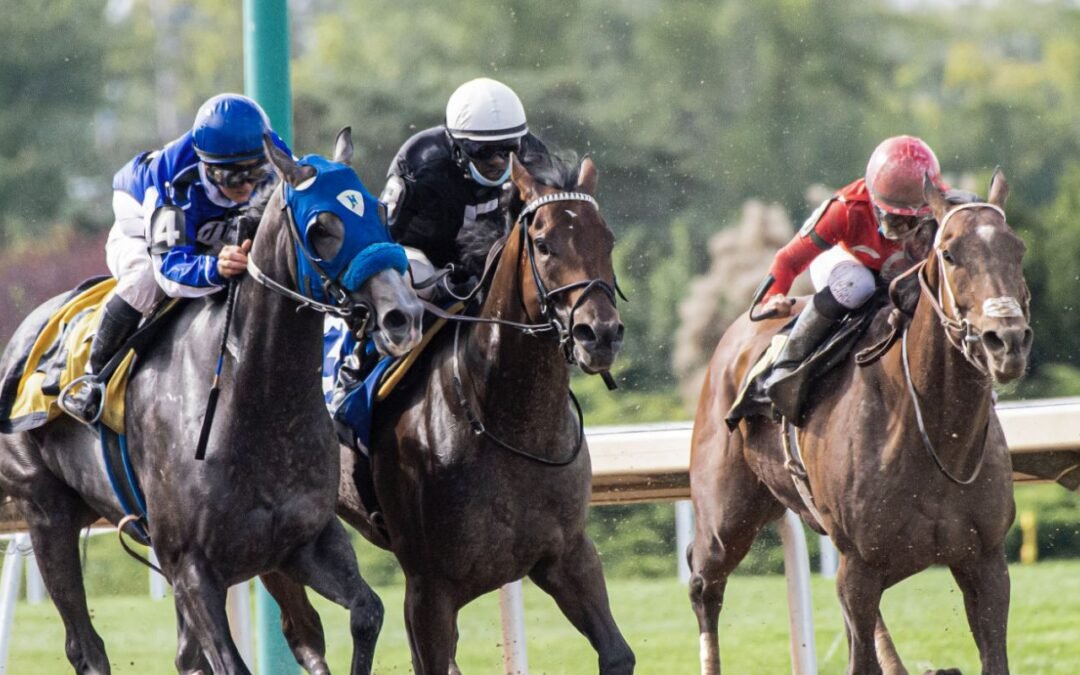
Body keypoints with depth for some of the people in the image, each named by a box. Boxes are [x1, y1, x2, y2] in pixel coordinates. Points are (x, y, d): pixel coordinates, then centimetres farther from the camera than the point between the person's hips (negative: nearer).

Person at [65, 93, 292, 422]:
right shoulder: (177, 182, -45)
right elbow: (170, 265, -47)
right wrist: (215, 268, -68)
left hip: (214, 240, 5)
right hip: (144, 231, -5)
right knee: (146, 278, -35)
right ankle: (95, 377, -20)